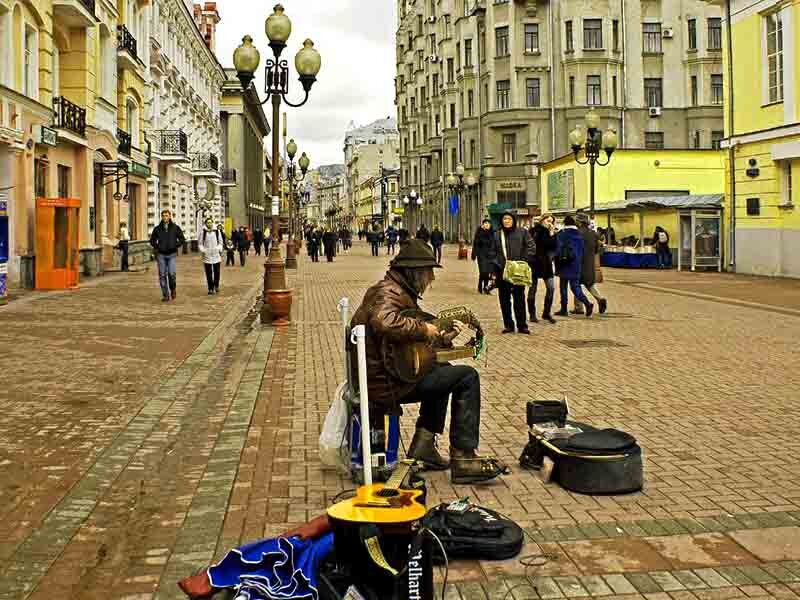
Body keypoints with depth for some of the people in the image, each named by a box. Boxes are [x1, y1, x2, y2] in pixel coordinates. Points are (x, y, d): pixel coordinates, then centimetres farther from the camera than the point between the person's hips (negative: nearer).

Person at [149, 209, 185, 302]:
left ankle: (173, 289, 12)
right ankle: (165, 295, 6)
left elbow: (182, 239, 6)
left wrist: (175, 246, -7)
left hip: (172, 254, -2)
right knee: (162, 275, 0)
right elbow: (152, 240, 16)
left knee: (172, 273, -15)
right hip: (161, 255, 2)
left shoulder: (175, 228, 3)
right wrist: (157, 247, -1)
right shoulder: (157, 228, 6)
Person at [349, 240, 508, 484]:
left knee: (443, 370, 30)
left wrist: (445, 336, 7)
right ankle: (463, 459, -6)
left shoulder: (397, 291, 17)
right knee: (467, 377, -8)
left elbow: (416, 344, 17)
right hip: (385, 384, -11)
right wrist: (423, 328, -26)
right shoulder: (389, 293, -15)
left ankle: (423, 444, 20)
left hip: (380, 376, 11)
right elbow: (384, 322, -40)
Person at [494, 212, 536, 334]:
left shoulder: (522, 232, 2)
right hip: (502, 270, 3)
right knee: (504, 299, 5)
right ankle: (508, 325, 13)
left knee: (519, 298, 0)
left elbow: (531, 248, -1)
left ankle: (522, 325, 6)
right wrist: (495, 263, 3)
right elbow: (493, 252, 17)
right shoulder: (497, 235, 10)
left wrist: (523, 261, -10)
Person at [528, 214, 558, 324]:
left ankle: (547, 313, 9)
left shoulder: (550, 233, 9)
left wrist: (551, 234, -9)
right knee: (533, 289, 5)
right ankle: (532, 314, 14)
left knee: (551, 288, -3)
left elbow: (554, 247, -3)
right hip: (534, 263, -4)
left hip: (546, 264, 4)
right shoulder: (534, 231, -4)